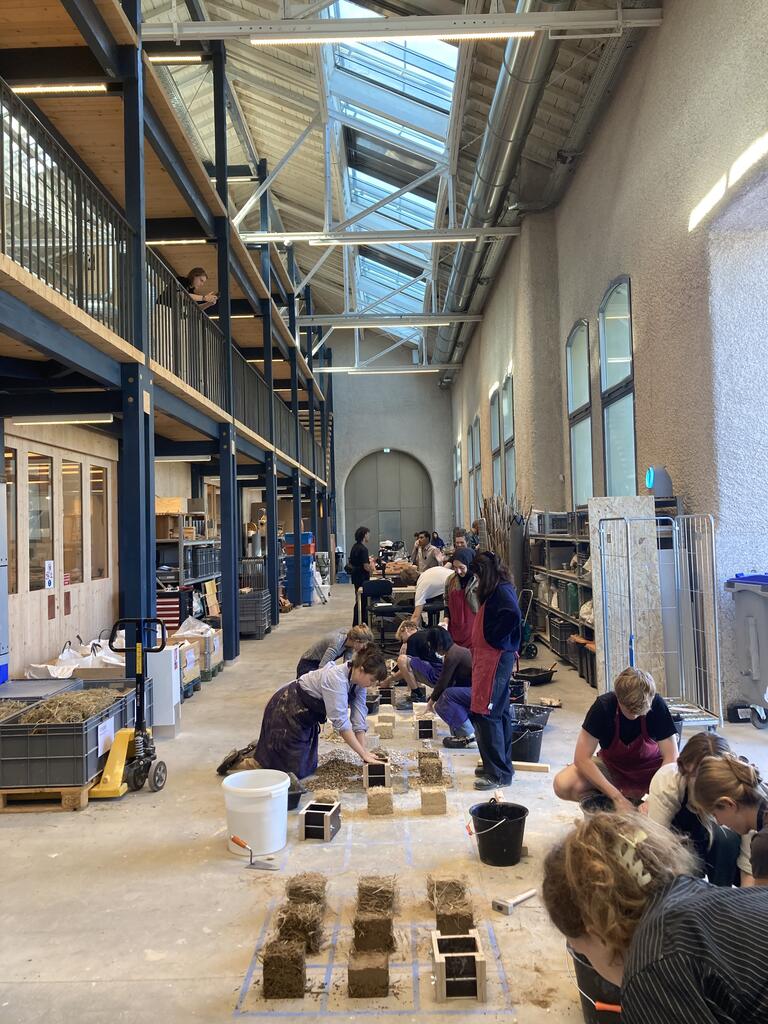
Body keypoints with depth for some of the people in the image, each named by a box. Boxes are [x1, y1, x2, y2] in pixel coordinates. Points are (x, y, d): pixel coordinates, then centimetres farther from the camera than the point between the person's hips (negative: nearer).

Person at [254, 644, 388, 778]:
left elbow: (359, 720, -10)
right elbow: (341, 722, -37)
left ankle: (264, 747, 33)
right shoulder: (336, 678, -35)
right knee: (295, 771, -8)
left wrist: (365, 753, -17)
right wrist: (364, 754, -33)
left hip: (306, 716, 9)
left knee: (309, 767, 14)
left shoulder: (359, 682, -10)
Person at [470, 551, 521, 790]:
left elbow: (513, 614, -33)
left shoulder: (502, 591, -15)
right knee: (499, 713, 16)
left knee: (484, 713, -9)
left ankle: (498, 773, -3)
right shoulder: (496, 591, 15)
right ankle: (501, 766, 26)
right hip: (488, 657, 10)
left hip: (496, 658, -10)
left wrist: (494, 640, -21)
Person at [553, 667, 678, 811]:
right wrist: (617, 797, -32)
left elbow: (671, 758, -22)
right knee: (563, 785, -27)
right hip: (611, 766, 0)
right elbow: (581, 758, -26)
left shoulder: (657, 706, -25)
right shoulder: (603, 706, -26)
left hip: (650, 768, 0)